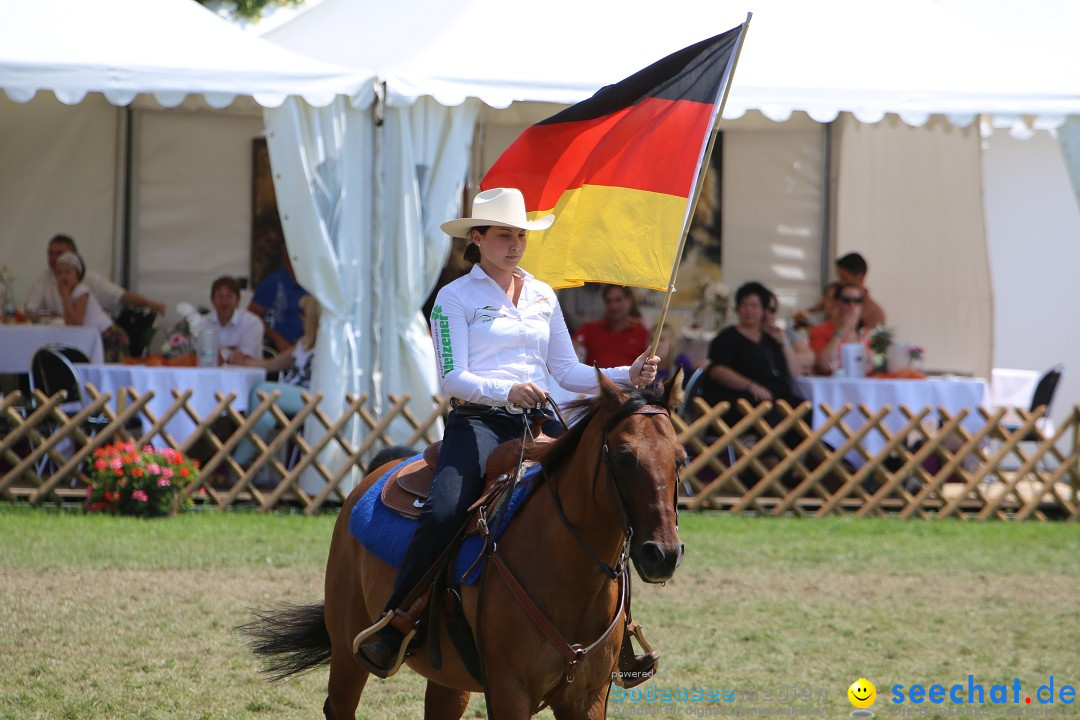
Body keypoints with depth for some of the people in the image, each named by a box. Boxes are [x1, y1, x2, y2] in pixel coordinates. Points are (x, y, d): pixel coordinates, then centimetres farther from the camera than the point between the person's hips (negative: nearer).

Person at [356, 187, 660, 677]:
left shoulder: (543, 296, 18)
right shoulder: (455, 298, 3)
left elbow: (567, 371, 17)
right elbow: (453, 378, -7)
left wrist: (627, 376, 1)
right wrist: (507, 390, -25)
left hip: (537, 420, 5)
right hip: (478, 420, -5)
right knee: (443, 513, -31)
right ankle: (390, 631, -21)